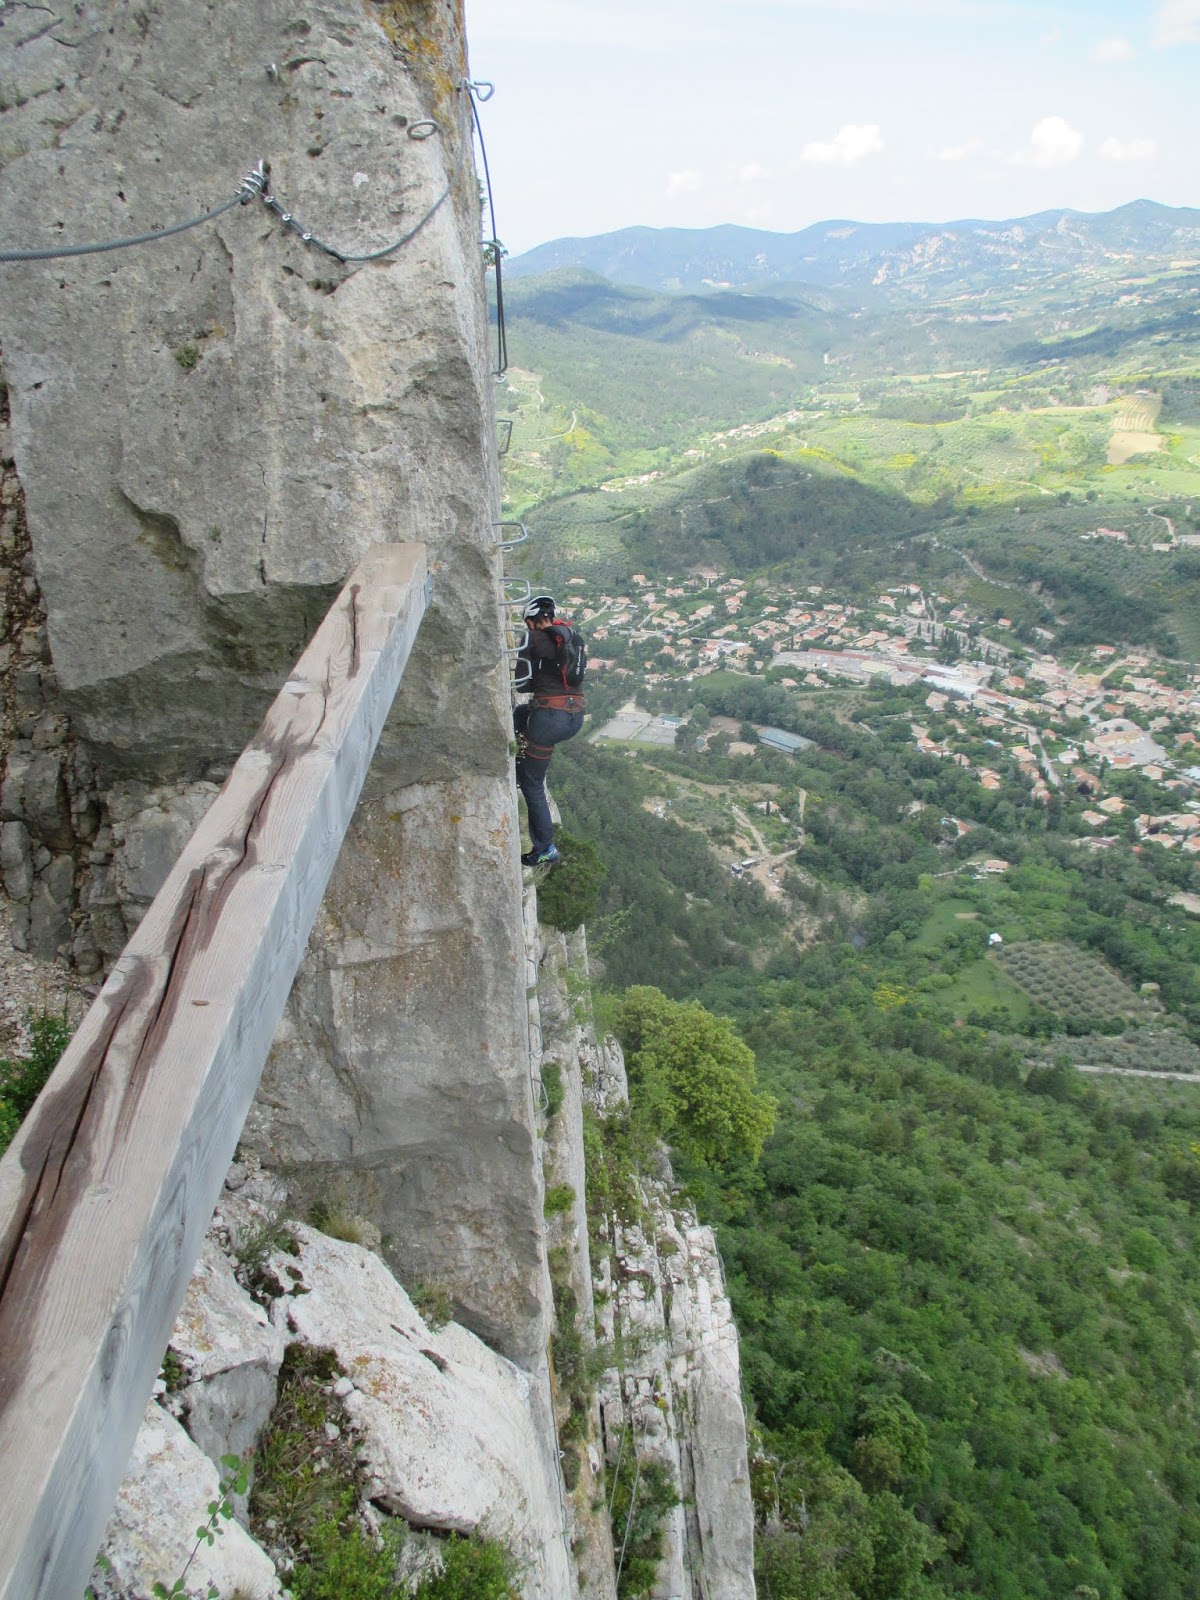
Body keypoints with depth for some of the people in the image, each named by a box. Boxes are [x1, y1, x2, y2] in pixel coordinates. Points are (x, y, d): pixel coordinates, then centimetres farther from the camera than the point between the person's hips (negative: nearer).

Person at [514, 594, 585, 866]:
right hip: (576, 718, 7)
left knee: (532, 784, 8)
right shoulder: (570, 637, 14)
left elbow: (524, 682, -5)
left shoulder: (533, 638, -4)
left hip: (550, 716, -7)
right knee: (519, 713, 34)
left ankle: (545, 851, 12)